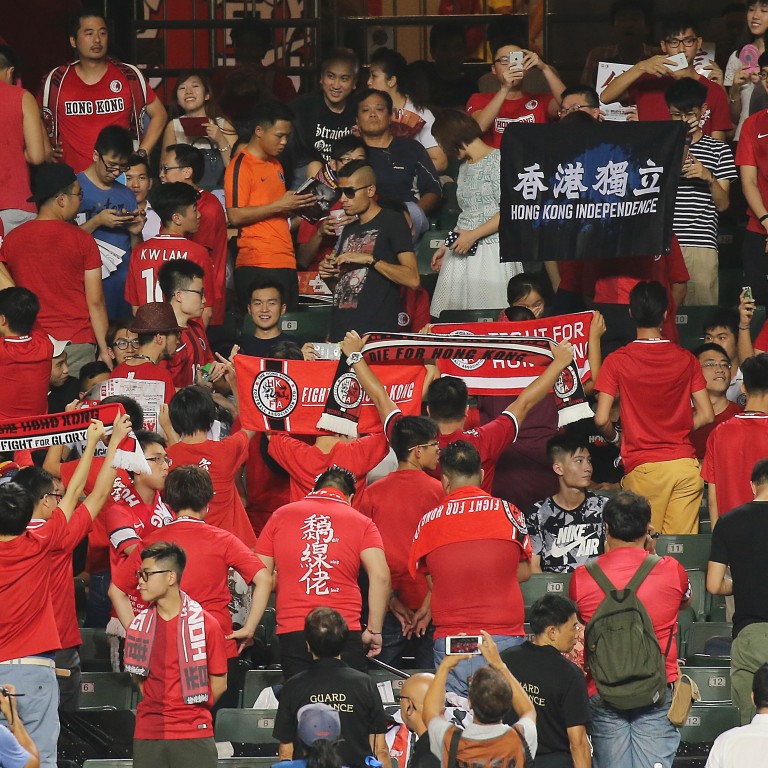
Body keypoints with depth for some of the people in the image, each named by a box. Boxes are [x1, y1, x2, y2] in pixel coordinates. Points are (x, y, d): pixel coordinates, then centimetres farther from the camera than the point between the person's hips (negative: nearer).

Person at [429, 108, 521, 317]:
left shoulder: (497, 161, -8)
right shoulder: (464, 166, 18)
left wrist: (474, 235, -16)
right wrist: (445, 247, 19)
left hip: (491, 252, -8)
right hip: (463, 250, 8)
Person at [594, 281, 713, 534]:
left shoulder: (617, 361, -4)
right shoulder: (686, 359, 5)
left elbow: (601, 419, -6)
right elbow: (706, 415, 6)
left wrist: (616, 437, 14)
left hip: (644, 467, -3)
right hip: (685, 464, 3)